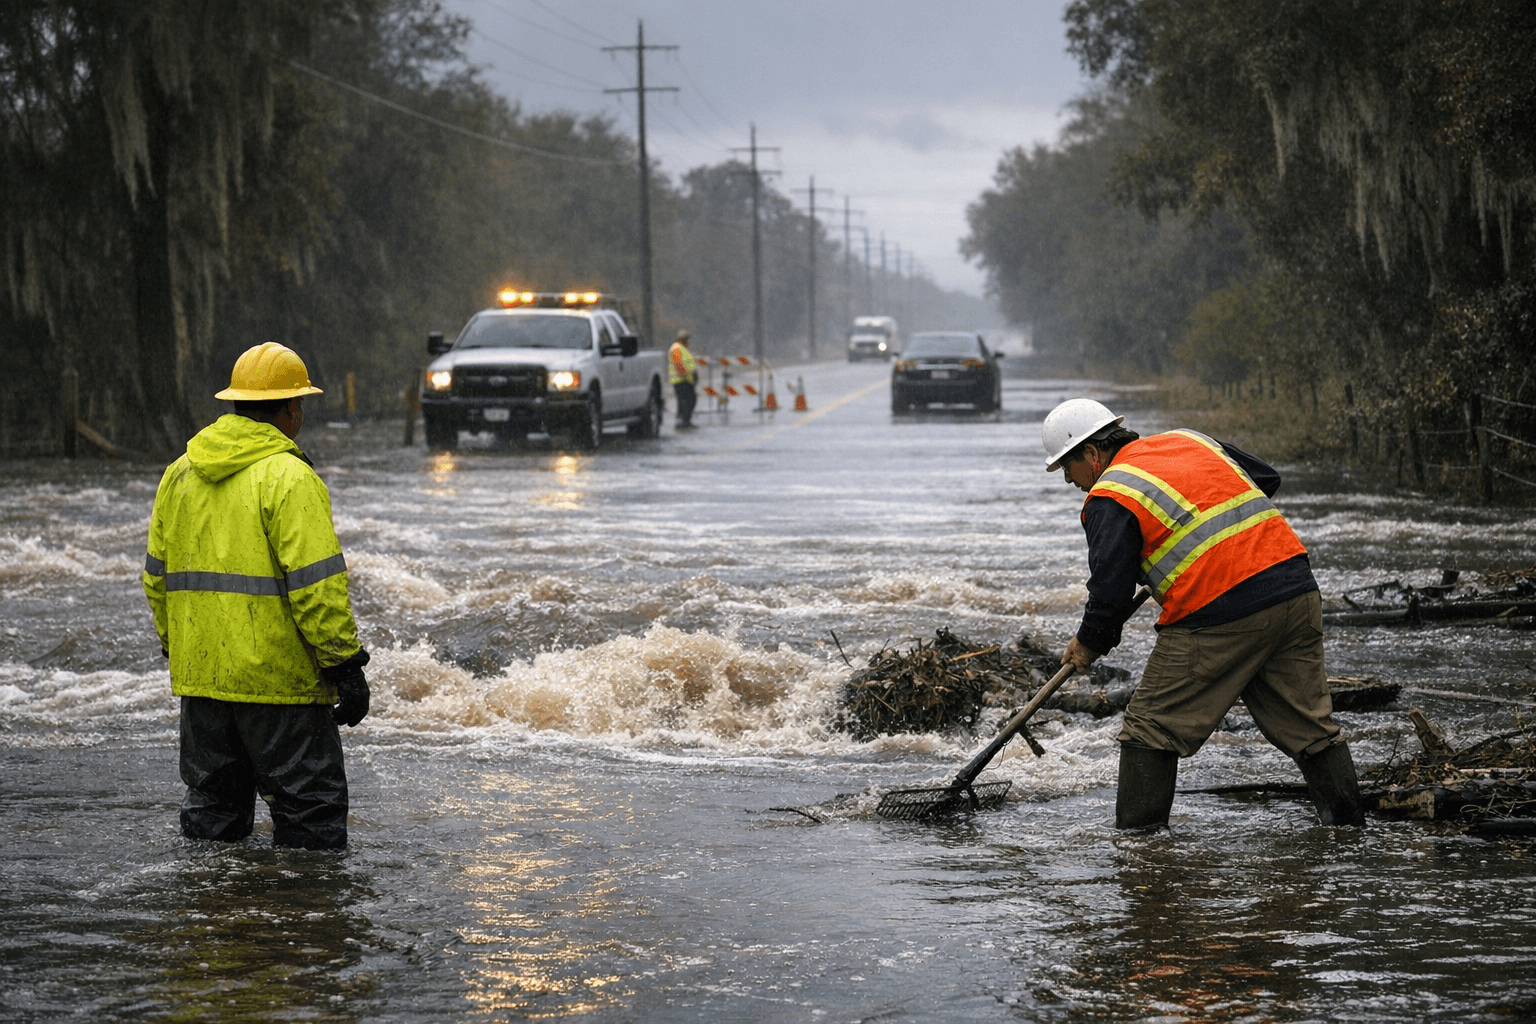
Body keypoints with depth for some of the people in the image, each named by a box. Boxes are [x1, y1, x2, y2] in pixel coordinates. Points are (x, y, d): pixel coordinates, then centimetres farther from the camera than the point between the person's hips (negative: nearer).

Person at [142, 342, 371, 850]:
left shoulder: (180, 473, 11)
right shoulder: (290, 478, -12)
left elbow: (158, 575, 16)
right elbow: (315, 584, -18)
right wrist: (346, 665, -13)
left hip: (199, 675, 7)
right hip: (276, 676, -7)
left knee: (210, 811, 16)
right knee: (309, 812, 0)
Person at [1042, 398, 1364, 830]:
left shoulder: (1109, 498, -2)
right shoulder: (1189, 440, 19)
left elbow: (1111, 591, -5)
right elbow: (1267, 478, 27)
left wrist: (1089, 643, 12)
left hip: (1217, 617, -7)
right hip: (1295, 587, 7)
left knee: (1151, 728, 5)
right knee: (1310, 724, 13)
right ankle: (1349, 827, 14)